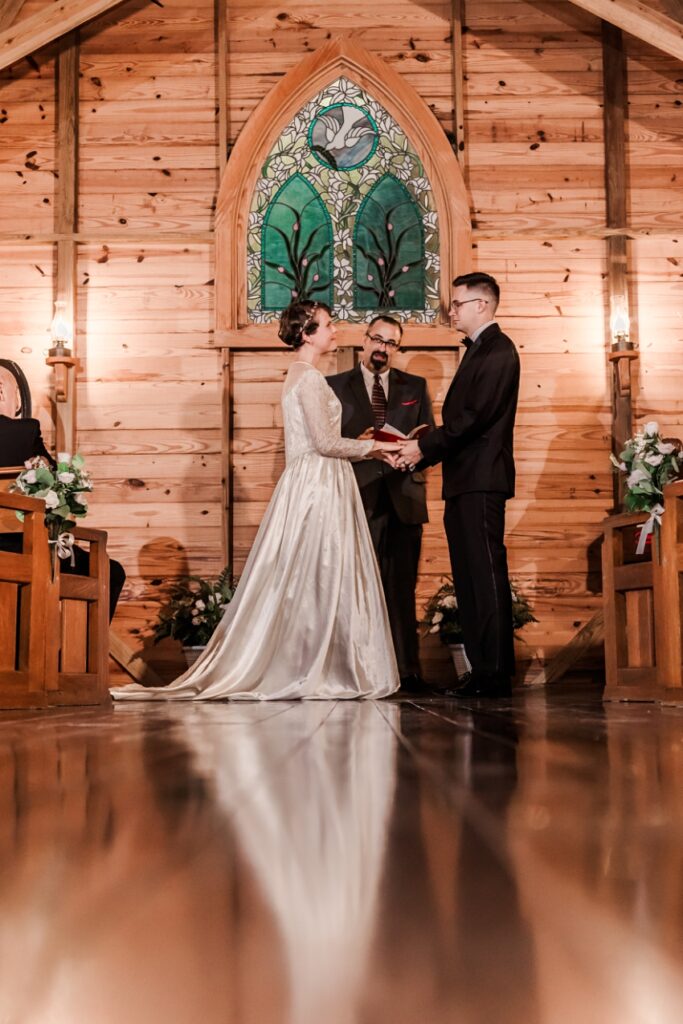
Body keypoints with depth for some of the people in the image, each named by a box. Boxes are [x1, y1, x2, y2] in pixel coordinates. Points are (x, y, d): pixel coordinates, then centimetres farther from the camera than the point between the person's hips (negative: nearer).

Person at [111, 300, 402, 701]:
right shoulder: (310, 377, -12)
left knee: (299, 580, 8)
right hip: (318, 487, -10)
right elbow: (325, 443, -17)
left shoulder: (303, 375, 18)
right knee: (318, 578, -5)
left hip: (314, 485, 10)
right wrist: (373, 447, -5)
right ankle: (312, 673, 0)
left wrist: (370, 448, 15)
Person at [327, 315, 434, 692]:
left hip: (404, 498, 2)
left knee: (402, 587, 3)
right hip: (358, 499, -1)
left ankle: (407, 669, 6)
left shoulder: (415, 387, 16)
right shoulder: (335, 386, 10)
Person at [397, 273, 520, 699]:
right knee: (469, 579, 10)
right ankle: (483, 671, 14)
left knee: (486, 577, -9)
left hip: (481, 480, -10)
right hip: (465, 481, 10)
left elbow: (476, 415, -18)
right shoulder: (479, 350, 23)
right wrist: (424, 448, 8)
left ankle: (496, 675, -6)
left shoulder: (497, 349, -8)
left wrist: (425, 447, -12)